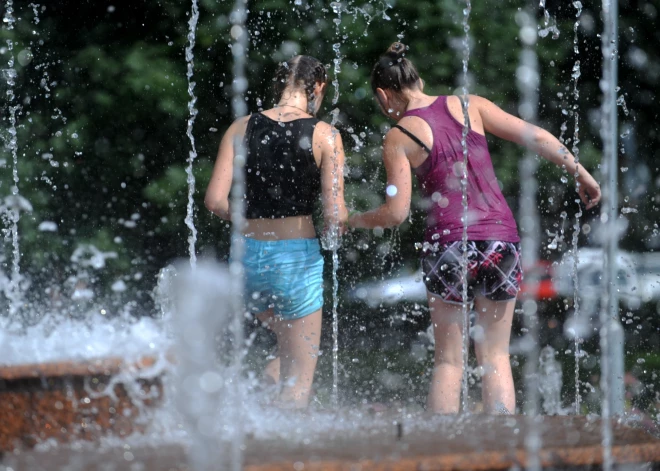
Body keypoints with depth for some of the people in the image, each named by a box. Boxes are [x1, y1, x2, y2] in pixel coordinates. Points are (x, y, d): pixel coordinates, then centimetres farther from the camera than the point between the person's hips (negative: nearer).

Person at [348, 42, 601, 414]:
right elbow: (535, 136, 5)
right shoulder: (467, 105, 7)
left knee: (448, 360, 10)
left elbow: (396, 213, -5)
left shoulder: (399, 137, -1)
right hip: (501, 240, 2)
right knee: (496, 356, 11)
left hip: (449, 244, -2)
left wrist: (353, 222, 12)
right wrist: (581, 173, 15)